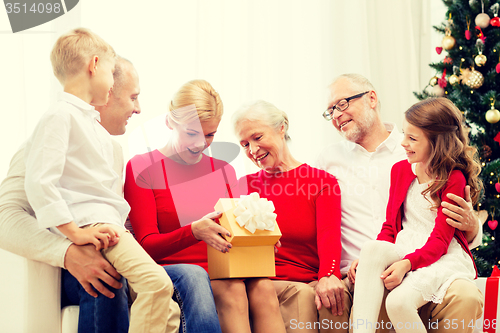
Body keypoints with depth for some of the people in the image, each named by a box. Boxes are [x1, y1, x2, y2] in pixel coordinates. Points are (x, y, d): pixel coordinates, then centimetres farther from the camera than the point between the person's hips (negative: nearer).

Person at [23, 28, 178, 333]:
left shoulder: (94, 124, 26)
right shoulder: (59, 116, -6)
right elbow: (39, 182, -16)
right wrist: (74, 232, -19)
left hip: (110, 222, 10)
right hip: (89, 221, -10)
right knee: (157, 283, -28)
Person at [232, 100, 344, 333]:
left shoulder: (323, 181, 9)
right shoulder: (245, 186, 16)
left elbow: (329, 235, -9)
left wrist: (328, 276, -31)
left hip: (313, 281, 0)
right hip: (265, 285, 0)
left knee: (335, 295, -34)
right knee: (301, 294, -33)